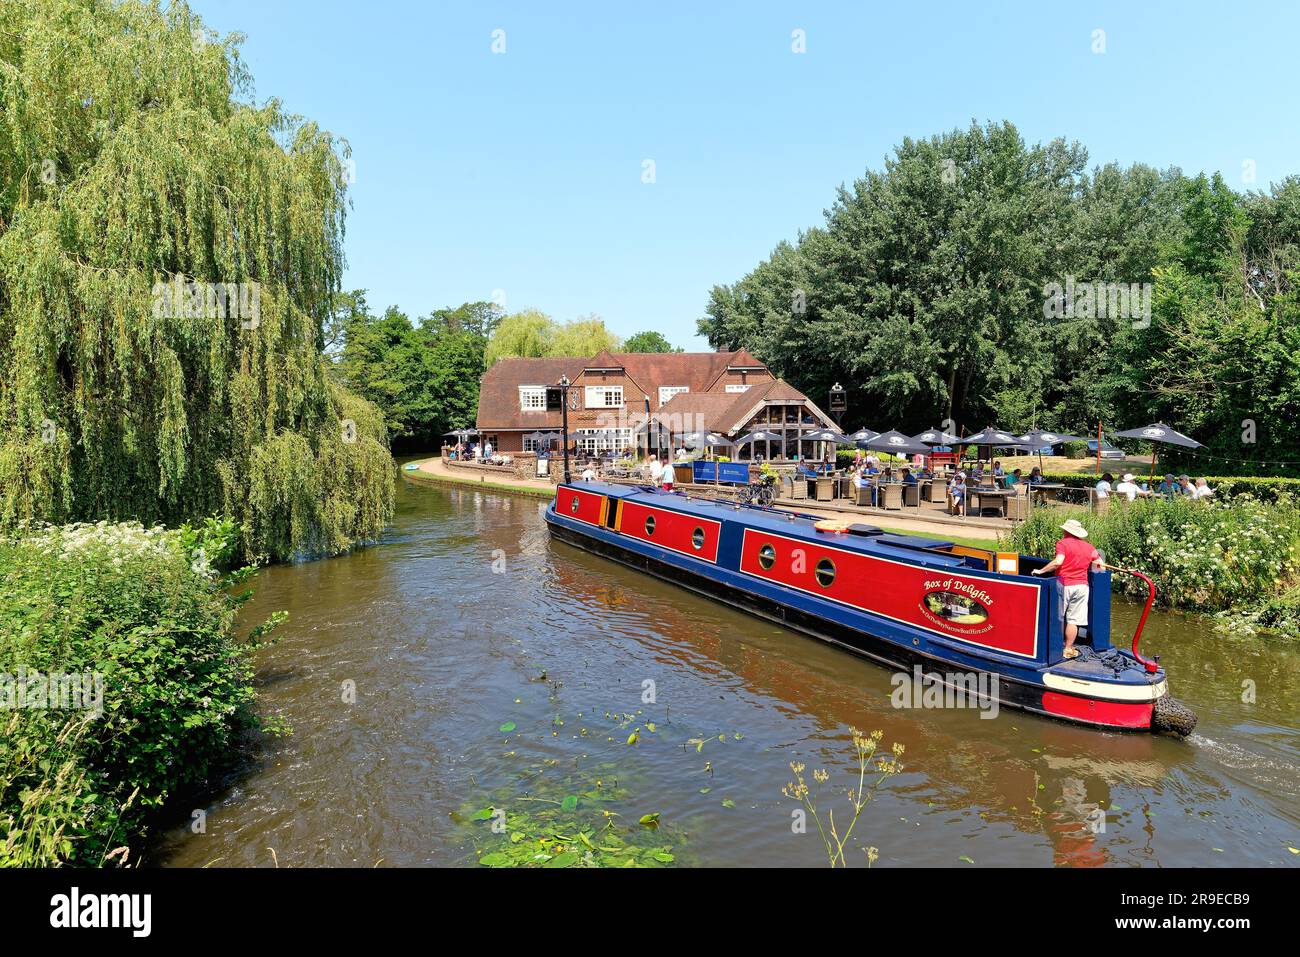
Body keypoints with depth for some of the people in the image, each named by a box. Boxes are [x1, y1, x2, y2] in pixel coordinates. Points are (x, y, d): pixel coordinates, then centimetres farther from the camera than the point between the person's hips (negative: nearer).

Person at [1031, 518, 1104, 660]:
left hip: (1064, 585, -4)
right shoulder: (1088, 547, 10)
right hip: (1081, 586, 4)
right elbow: (1101, 566, 14)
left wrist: (1041, 571, -15)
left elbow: (1058, 562, -22)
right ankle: (1068, 649, 10)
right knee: (1073, 620, 7)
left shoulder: (1063, 543, -7)